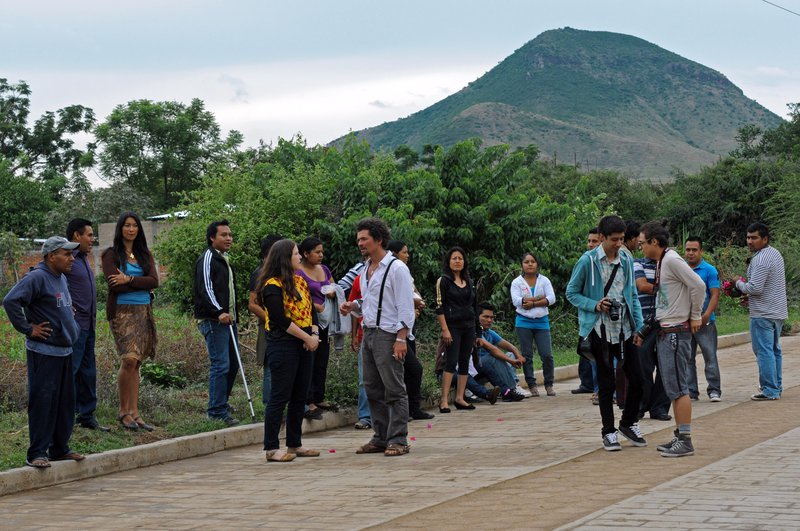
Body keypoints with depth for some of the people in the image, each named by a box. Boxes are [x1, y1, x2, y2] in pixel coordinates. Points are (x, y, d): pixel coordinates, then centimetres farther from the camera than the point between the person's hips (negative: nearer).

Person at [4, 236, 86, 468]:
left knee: (65, 403, 12)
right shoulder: (37, 278, -15)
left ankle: (60, 449, 21)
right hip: (44, 353, -9)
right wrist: (28, 329, -19)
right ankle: (37, 454, -3)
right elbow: (10, 301, -24)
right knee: (42, 403, -7)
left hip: (64, 351, 9)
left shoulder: (62, 279, 14)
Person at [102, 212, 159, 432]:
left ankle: (134, 413, 5)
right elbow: (115, 286, -10)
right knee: (129, 359, -15)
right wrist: (141, 284, -4)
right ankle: (124, 411, -5)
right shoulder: (111, 254, 1)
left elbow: (154, 281, 1)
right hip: (123, 311, -5)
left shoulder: (145, 254, 15)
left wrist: (129, 279, -12)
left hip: (144, 311, 5)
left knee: (136, 364, 3)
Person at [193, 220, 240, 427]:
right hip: (213, 321, -10)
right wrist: (219, 312, -32)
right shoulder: (207, 259, -9)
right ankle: (217, 412, -10)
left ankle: (221, 403, 27)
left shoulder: (225, 260, 22)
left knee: (233, 364, 13)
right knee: (220, 364, -12)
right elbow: (205, 289, -21)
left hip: (228, 319, 10)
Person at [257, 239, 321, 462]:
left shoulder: (300, 282, 15)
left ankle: (294, 444, 19)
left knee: (300, 397, 11)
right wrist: (307, 338, -16)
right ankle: (271, 448, -2)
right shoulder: (272, 286, -11)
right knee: (280, 397, -6)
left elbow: (311, 309, 14)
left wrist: (315, 334, -3)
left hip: (304, 346, 8)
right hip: (282, 345, -8)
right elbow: (281, 320, -18)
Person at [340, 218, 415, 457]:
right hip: (368, 332, 9)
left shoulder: (396, 268, -9)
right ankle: (381, 438, 16)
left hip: (388, 334, -9)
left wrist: (401, 339, -19)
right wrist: (353, 306, 7)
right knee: (373, 389, 10)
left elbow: (406, 306, -12)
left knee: (394, 390, -6)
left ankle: (398, 440, -4)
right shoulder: (366, 270, 17)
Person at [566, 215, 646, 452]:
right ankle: (609, 432, 15)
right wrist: (595, 305, -16)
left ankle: (629, 423, 24)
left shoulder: (626, 260, 7)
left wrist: (638, 326, 6)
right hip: (600, 330, -4)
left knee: (637, 379, 3)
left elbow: (633, 295, 13)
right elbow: (572, 293, -1)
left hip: (624, 329, 4)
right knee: (607, 384, 2)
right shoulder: (588, 261, -7)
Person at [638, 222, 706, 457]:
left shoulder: (672, 260, -15)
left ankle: (685, 441, -6)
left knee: (677, 388, -8)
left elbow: (698, 286, -20)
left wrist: (695, 316, -11)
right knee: (673, 388, 13)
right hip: (665, 332, 10)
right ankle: (680, 437, 19)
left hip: (676, 332, -10)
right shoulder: (660, 262, 14)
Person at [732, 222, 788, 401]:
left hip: (763, 314, -10)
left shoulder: (761, 260, -19)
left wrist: (739, 284, -5)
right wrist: (750, 297, 16)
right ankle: (777, 388, 23)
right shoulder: (775, 253, 14)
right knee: (774, 350, 16)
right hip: (779, 311, 10)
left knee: (764, 351, -7)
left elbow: (755, 288, -23)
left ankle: (770, 391, -8)